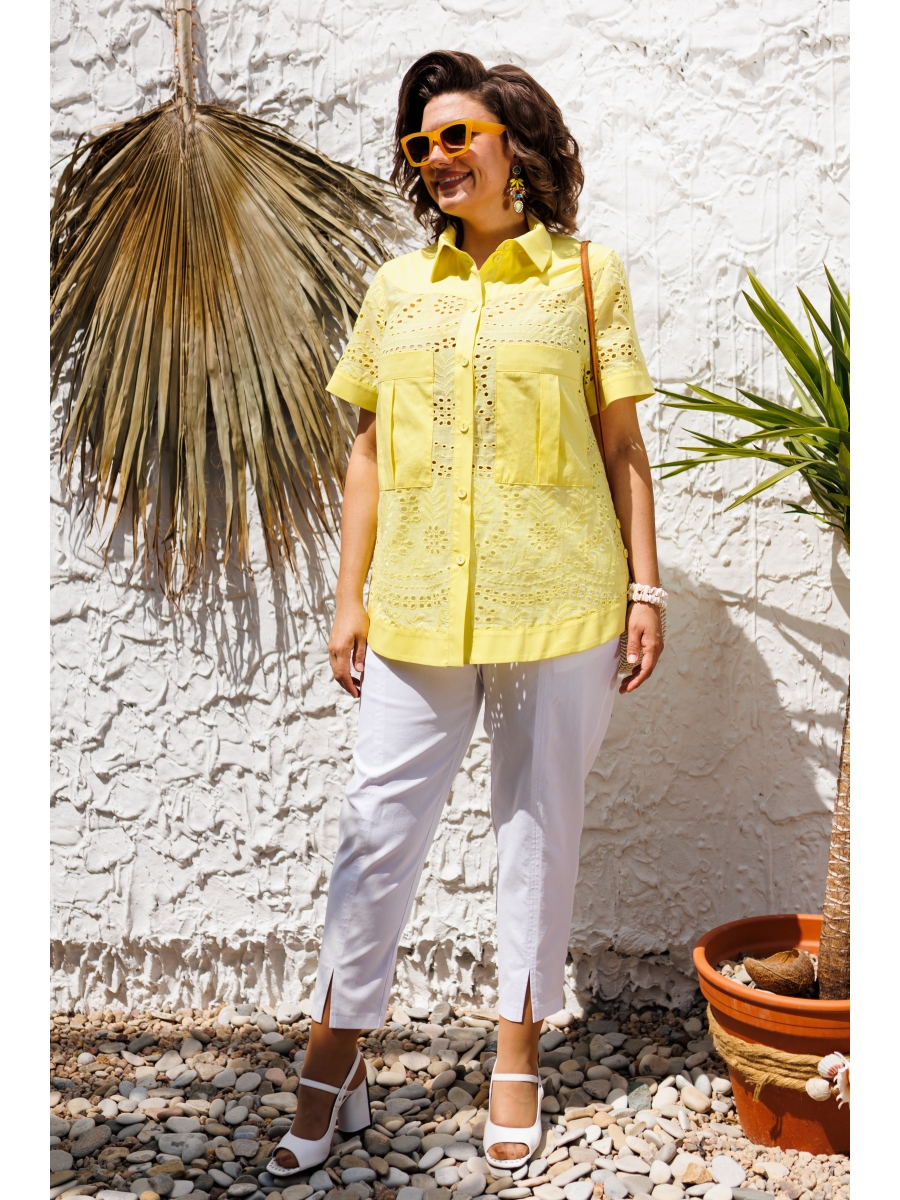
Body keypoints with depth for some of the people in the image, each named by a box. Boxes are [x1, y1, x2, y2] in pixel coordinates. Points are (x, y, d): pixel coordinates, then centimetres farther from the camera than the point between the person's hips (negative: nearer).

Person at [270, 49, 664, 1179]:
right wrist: (350, 596, 7)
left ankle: (518, 1056, 25)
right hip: (417, 608, 2)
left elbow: (622, 444, 5)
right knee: (378, 826, 3)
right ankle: (334, 1061, 19)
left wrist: (644, 589, 0)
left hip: (558, 605, -1)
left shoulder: (586, 274, 4)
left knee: (540, 824, 9)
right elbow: (369, 452, 11)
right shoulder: (396, 288, 11)